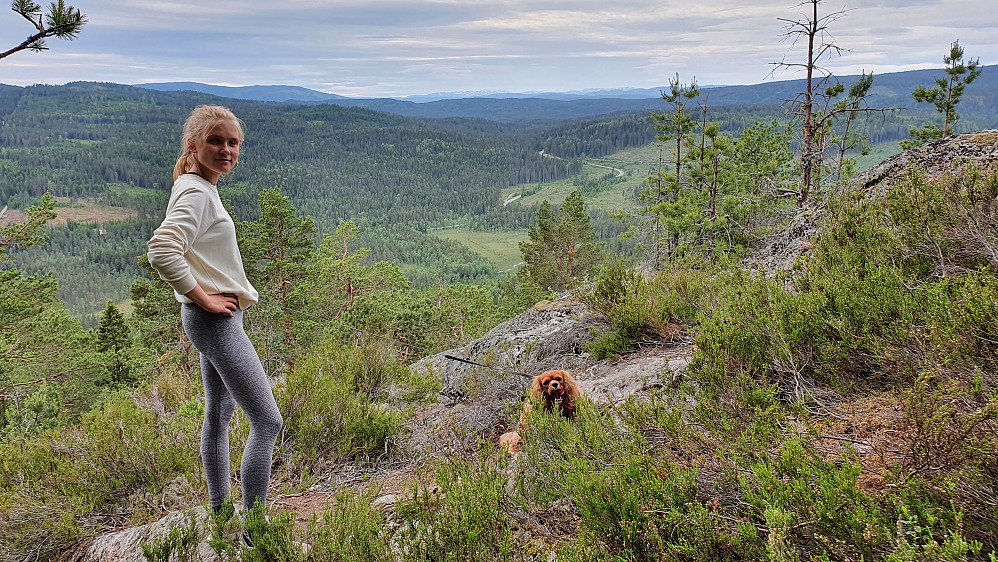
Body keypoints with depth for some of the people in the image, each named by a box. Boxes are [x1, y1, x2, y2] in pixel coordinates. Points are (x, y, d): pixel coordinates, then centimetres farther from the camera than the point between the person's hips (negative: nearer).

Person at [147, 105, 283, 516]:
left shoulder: (199, 188, 13)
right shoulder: (197, 193, -18)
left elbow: (180, 248, 28)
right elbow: (161, 251, -33)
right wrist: (203, 298, -22)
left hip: (216, 317, 11)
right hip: (216, 319, -11)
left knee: (218, 416, 18)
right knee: (267, 422, -10)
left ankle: (219, 512, 32)